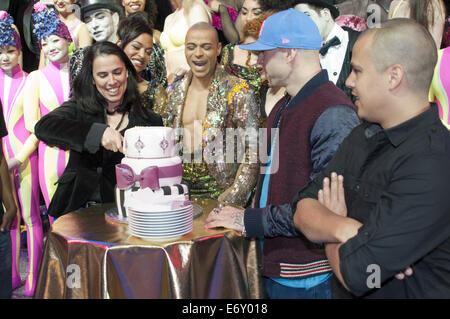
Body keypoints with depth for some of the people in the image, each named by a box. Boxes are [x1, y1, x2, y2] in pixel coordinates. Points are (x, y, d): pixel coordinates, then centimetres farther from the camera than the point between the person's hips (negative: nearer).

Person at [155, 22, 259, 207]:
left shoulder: (238, 91, -4)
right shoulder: (173, 91, 11)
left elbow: (252, 150, -6)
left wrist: (232, 197, -13)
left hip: (219, 190, -3)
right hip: (179, 188, 4)